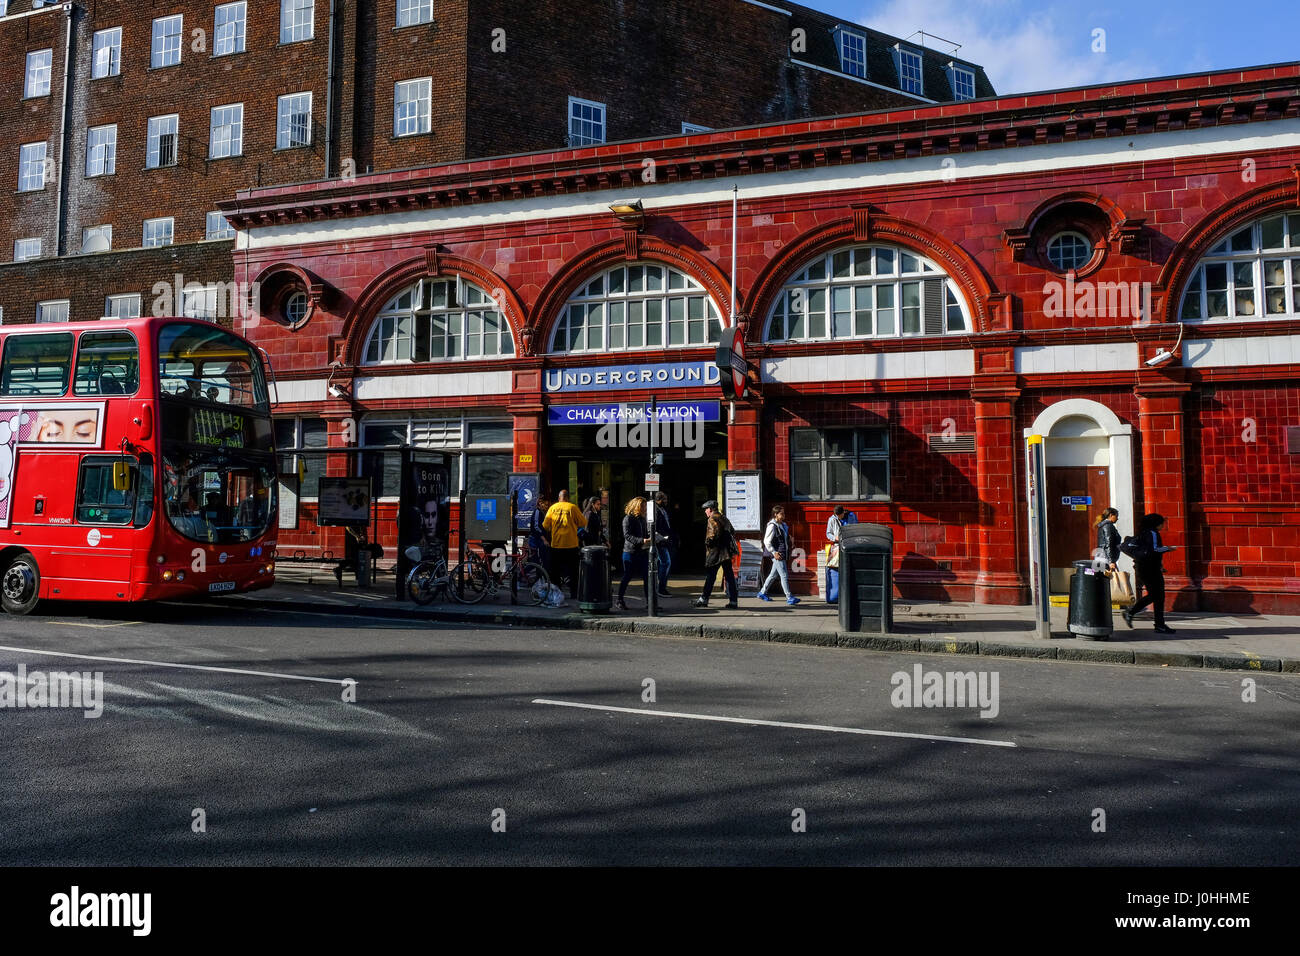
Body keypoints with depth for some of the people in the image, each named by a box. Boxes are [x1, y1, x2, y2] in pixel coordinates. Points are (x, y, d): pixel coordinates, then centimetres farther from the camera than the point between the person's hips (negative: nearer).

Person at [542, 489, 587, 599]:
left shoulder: (552, 508, 1)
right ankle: (573, 594, 4)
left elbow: (545, 526, 4)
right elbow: (583, 523, -2)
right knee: (572, 570, 5)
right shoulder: (572, 507, -6)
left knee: (555, 570, 12)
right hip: (571, 544, -2)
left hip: (556, 544, 2)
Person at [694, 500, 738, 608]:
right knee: (729, 575, 7)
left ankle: (704, 599, 3)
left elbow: (715, 533, -23)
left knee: (710, 575, -1)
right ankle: (733, 600, 6)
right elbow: (733, 532, 19)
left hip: (716, 552, -8)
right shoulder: (723, 518, 17)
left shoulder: (712, 519, -9)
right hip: (727, 552, 8)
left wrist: (708, 542, -10)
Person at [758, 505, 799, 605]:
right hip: (778, 555, -9)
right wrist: (774, 552, -19)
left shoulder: (783, 525, 14)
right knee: (784, 575, -9)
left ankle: (762, 593, 26)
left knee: (773, 575, 15)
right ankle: (789, 598, -9)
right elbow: (766, 541, -14)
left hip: (783, 554, 9)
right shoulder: (772, 526, -12)